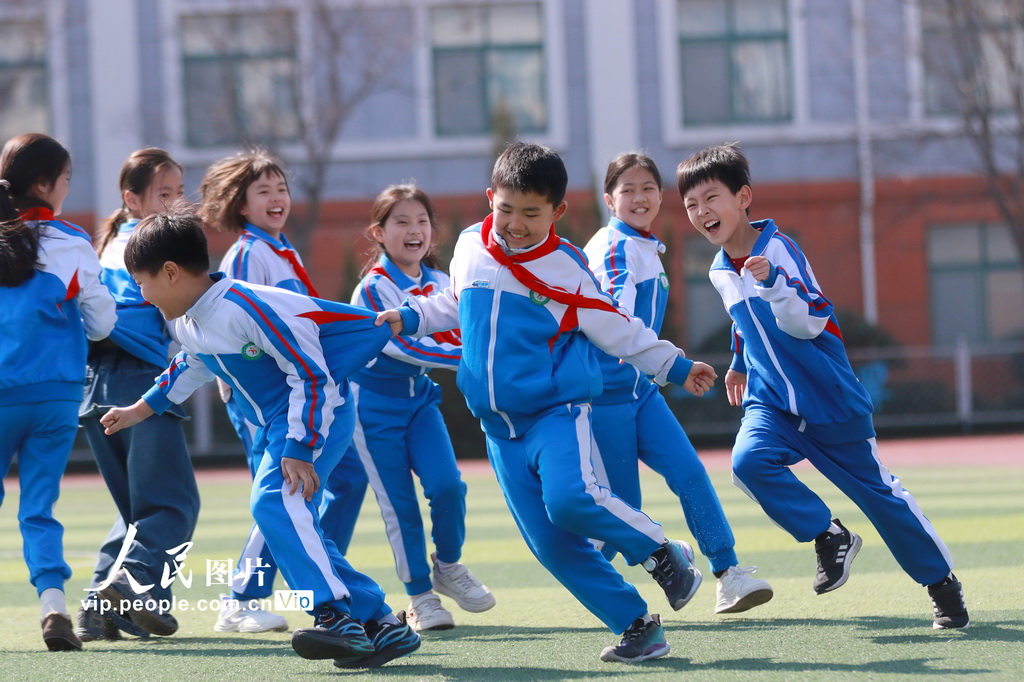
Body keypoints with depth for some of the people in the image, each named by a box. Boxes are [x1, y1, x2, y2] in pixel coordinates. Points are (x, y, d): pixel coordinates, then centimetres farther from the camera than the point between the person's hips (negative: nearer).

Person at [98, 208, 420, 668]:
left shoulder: (248, 307, -25)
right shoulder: (187, 325, 5)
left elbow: (311, 373, -24)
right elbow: (190, 368, 30)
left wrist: (299, 448, -27)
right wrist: (140, 410, 32)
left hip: (317, 412, -10)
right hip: (274, 426, 10)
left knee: (274, 500, -30)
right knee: (291, 524, 6)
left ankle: (335, 615, -38)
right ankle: (382, 625, 10)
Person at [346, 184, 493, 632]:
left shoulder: (438, 283, 1)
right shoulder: (375, 287, -18)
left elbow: (454, 336, 8)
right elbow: (400, 345, -26)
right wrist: (468, 356, -32)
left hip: (419, 395, 5)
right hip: (374, 401, -5)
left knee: (447, 485, -12)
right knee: (400, 504, -2)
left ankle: (448, 567, 12)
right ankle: (420, 597, 9)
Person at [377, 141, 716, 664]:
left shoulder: (564, 268, -8)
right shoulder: (470, 249, 6)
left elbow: (618, 331, 1)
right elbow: (456, 307, 25)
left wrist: (675, 367, 2)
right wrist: (410, 318, 11)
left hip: (558, 409, -5)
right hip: (500, 427, 5)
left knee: (567, 498, -31)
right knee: (551, 545, -2)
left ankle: (661, 552, -8)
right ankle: (636, 626, 5)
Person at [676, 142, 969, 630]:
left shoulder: (778, 249, -16)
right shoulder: (720, 272, 4)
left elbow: (809, 322, -26)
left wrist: (773, 281, -40)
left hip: (829, 400, -5)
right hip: (770, 402, 5)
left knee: (877, 489, 4)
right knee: (749, 461, -26)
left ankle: (942, 582, 21)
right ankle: (829, 537, -9)